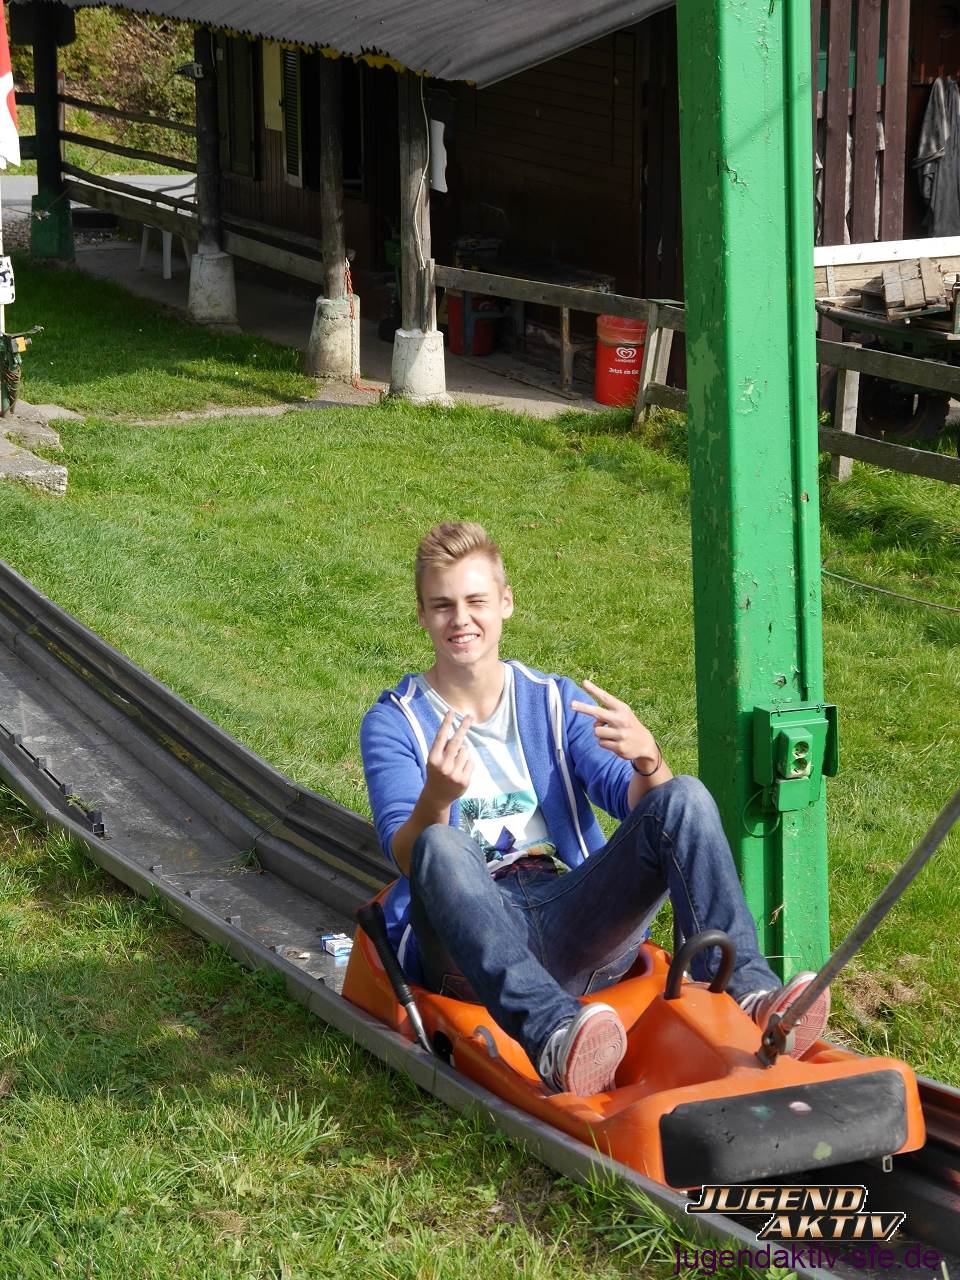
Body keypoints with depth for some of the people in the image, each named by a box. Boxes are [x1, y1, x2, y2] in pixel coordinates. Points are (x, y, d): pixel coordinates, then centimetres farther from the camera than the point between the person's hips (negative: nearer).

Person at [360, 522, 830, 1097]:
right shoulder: (394, 721, 7)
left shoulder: (556, 701, 17)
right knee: (440, 845, -36)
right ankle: (549, 1034, -57)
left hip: (576, 921, 3)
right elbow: (407, 854, -8)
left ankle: (748, 991, -37)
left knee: (685, 798, -17)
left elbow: (636, 805, 5)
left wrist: (646, 761, -19)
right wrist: (435, 798, -31)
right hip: (467, 936, -3)